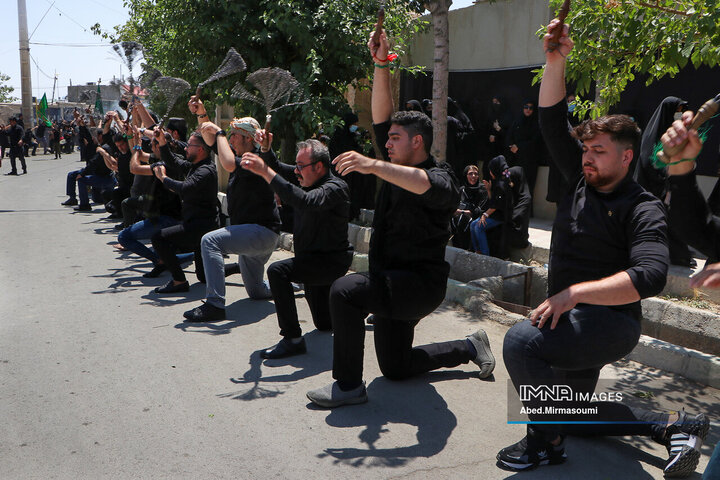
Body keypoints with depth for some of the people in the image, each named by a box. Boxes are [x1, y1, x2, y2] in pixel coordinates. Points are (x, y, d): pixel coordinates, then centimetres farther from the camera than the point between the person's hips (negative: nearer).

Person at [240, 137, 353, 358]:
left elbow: (305, 201, -41)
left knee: (278, 271, -31)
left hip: (331, 262, -9)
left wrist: (265, 171, -44)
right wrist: (266, 149, -9)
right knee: (324, 323, 20)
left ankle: (293, 338, -28)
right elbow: (278, 169, 13)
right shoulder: (308, 178, 3)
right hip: (315, 258, 9)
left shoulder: (335, 188, -23)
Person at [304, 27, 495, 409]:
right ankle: (470, 348, 33)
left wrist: (374, 166, -51)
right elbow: (381, 117, 4)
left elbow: (427, 186, -40)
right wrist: (380, 64, -2)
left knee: (345, 290, -31)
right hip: (392, 282, 9)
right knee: (396, 368, 17)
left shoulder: (441, 176, -14)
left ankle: (348, 385, -18)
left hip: (421, 284, -9)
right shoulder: (398, 165, 9)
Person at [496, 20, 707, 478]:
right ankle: (672, 425, 27)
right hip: (571, 319, 9)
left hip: (611, 322, -8)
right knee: (574, 414, 19)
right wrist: (556, 61, -8)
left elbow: (651, 276, -28)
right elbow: (553, 122, 3)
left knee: (521, 340, -34)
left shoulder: (643, 208, -13)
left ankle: (546, 442, -14)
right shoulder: (582, 181, 5)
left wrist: (575, 292, -32)